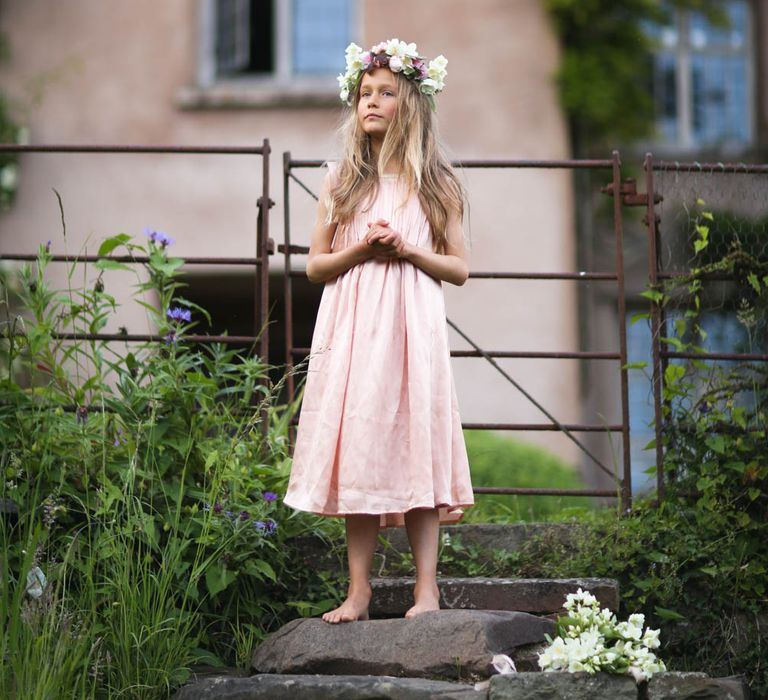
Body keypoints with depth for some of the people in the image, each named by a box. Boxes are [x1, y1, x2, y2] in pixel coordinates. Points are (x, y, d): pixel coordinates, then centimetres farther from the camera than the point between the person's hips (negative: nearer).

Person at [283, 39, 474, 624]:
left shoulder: (435, 184, 7)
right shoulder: (341, 182, 11)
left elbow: (459, 269, 7)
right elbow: (315, 266, 11)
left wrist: (407, 250, -10)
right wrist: (360, 250, -7)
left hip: (412, 331, -2)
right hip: (351, 330, 2)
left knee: (416, 445, -6)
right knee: (356, 451, -1)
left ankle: (427, 587, -2)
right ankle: (359, 592, 2)